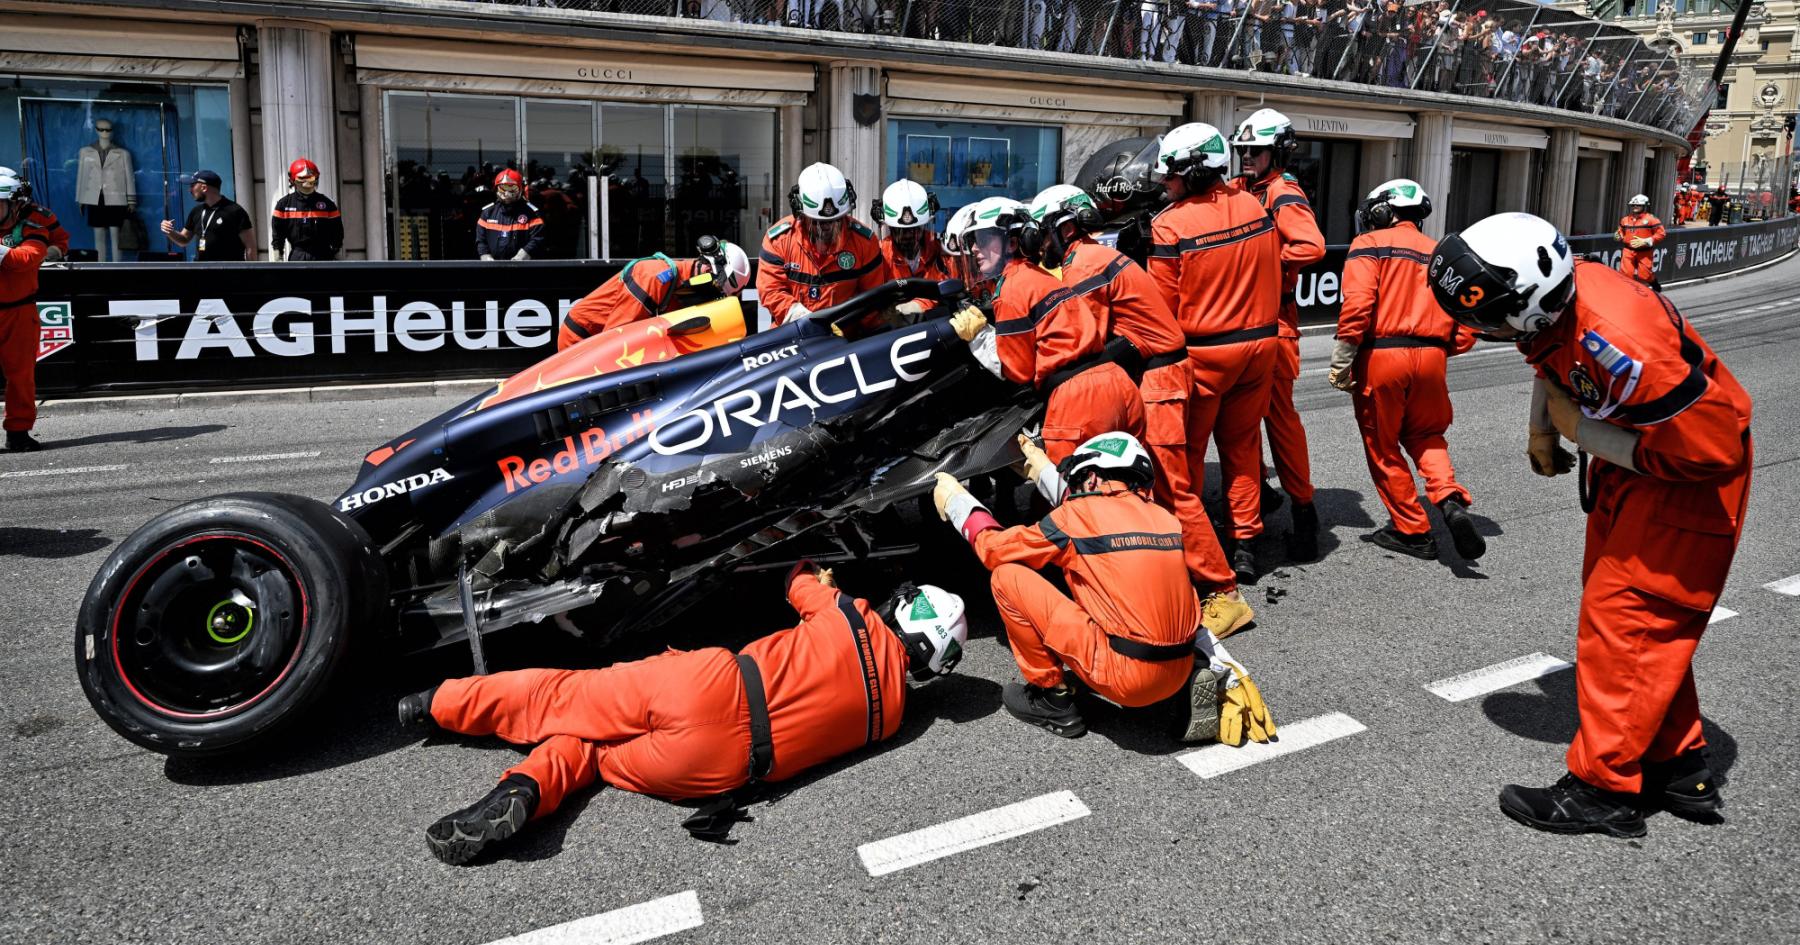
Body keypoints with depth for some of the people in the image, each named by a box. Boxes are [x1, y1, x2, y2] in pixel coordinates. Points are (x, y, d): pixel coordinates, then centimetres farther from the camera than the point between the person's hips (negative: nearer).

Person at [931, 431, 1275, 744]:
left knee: (1007, 576, 0)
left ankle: (1051, 696, 11)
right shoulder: (1165, 517, 12)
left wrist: (955, 499, 23)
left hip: (1126, 676, -6)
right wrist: (1043, 471, 40)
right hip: (1178, 676, 6)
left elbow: (994, 548, 8)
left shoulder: (1077, 516, -4)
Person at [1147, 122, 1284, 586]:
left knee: (1187, 450, 7)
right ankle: (1245, 543, 20)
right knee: (1242, 444, 15)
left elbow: (1163, 305, -11)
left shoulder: (1171, 225, -17)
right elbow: (1276, 272, 9)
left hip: (1202, 351, -5)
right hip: (1260, 343, 5)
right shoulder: (1254, 205, -1)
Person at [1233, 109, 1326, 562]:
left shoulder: (1284, 195, -11)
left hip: (1272, 320, -9)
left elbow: (1312, 246, -26)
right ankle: (1256, 490, 28)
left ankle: (1303, 508, -1)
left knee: (1279, 412, -8)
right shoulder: (1247, 192, 16)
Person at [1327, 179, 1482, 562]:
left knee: (1383, 448, 10)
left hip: (1381, 356, -5)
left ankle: (1413, 531, 17)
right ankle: (1450, 499, -1)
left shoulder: (1370, 244, 1)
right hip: (1430, 357, 5)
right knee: (1424, 435, 24)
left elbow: (1357, 305, -15)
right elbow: (1465, 331, 10)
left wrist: (1340, 364, -12)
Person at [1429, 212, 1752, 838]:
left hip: (1693, 474, -9)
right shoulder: (1552, 299, -13)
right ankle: (1679, 769, 29)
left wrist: (1581, 431, -25)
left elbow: (1704, 451, -31)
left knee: (1624, 615, -7)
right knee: (1635, 611, 16)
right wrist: (1542, 428, 2)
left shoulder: (1619, 344, -39)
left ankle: (1603, 789, 4)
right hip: (1633, 459, 9)